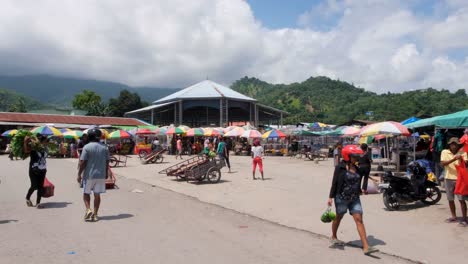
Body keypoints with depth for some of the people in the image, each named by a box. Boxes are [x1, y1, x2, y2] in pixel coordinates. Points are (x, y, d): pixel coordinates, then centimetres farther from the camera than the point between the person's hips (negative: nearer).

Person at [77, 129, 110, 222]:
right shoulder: (104, 147, 2)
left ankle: (88, 209, -4)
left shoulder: (87, 147, -10)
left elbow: (83, 162, -12)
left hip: (89, 175, -3)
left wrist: (79, 174, -3)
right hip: (101, 175, 3)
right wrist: (106, 173, 19)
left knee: (86, 193, 14)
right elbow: (107, 162, 7)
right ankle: (95, 214, 12)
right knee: (97, 194, 9)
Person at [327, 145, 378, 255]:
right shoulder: (340, 167, -12)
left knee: (359, 220, -2)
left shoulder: (357, 168, 3)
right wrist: (331, 197, -12)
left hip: (354, 198, 4)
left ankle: (366, 247, -4)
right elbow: (334, 182, -11)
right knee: (339, 217, 14)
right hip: (341, 197, -4)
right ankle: (333, 237, 39)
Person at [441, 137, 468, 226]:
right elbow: (442, 163, -14)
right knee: (450, 199, 12)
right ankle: (453, 217, 27)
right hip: (449, 179, 2)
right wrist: (453, 159, -26)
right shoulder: (445, 152, 0)